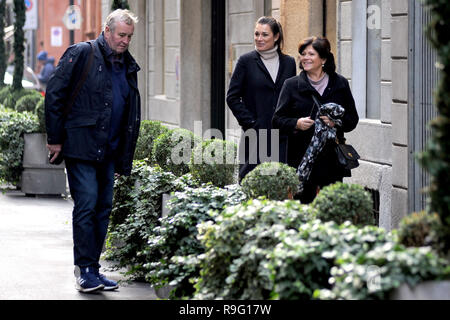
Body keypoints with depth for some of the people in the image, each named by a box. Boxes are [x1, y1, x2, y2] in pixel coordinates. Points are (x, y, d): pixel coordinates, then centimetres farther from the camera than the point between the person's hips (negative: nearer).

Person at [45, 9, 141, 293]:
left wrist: (125, 159, 16)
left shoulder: (128, 67, 15)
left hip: (108, 152, 7)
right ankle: (85, 269, -3)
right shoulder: (81, 54, -5)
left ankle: (93, 268, 16)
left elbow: (133, 116, 20)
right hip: (80, 147, -7)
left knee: (104, 208, 8)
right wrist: (55, 138, -9)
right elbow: (55, 94, -7)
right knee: (86, 206, -9)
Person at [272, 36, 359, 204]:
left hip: (332, 159, 1)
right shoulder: (291, 85, 7)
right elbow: (277, 119, 6)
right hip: (301, 157, -1)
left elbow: (352, 119, 11)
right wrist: (296, 124, -13)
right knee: (303, 201, -5)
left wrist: (336, 123, -9)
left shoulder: (340, 84, 10)